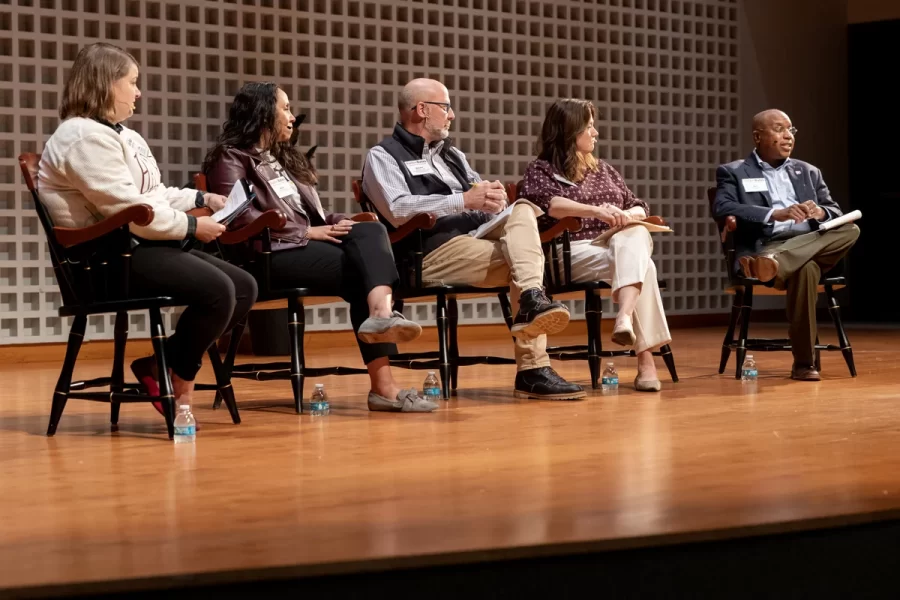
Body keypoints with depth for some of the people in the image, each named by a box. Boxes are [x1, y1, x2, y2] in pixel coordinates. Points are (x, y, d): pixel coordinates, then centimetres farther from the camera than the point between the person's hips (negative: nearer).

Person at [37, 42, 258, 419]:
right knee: (216, 291, -28)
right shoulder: (85, 137, -14)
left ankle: (160, 362, -2)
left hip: (143, 245, 11)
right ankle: (177, 382, -9)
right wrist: (191, 226, -14)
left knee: (244, 287, -1)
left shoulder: (121, 134, 22)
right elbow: (127, 209, -22)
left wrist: (202, 200, 9)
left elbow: (155, 194, 25)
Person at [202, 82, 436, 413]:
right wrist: (305, 232, -14)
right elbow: (241, 216, -12)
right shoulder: (231, 159, 4)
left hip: (309, 244, 7)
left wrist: (340, 222, 4)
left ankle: (382, 313, -48)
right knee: (363, 269, -26)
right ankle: (381, 382, -33)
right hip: (271, 254, -7)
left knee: (370, 232, -24)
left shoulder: (284, 157, 30)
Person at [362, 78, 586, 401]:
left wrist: (493, 196, -6)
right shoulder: (383, 156, 5)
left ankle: (533, 300, -38)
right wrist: (464, 200, -17)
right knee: (523, 258, -23)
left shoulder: (452, 154, 29)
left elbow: (484, 202, 20)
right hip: (433, 250, -7)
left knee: (523, 211, -21)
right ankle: (533, 370, -26)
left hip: (480, 236, 7)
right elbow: (398, 210, -13)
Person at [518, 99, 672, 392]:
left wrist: (627, 216, -5)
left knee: (634, 236, -35)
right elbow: (544, 202, -15)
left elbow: (639, 207, 22)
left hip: (622, 242, 4)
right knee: (640, 266, -33)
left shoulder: (604, 170, 27)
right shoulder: (541, 169, 8)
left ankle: (625, 316, -57)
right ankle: (645, 357, -46)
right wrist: (595, 210, -30)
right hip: (573, 251, -4)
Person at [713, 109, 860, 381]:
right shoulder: (732, 172, 11)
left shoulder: (808, 172, 26)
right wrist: (775, 214, -23)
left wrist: (820, 212, -10)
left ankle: (774, 263, -49)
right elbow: (722, 209, -9)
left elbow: (837, 214, 18)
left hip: (813, 247, 5)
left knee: (849, 230, -29)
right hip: (764, 246, -5)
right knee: (806, 269, -37)